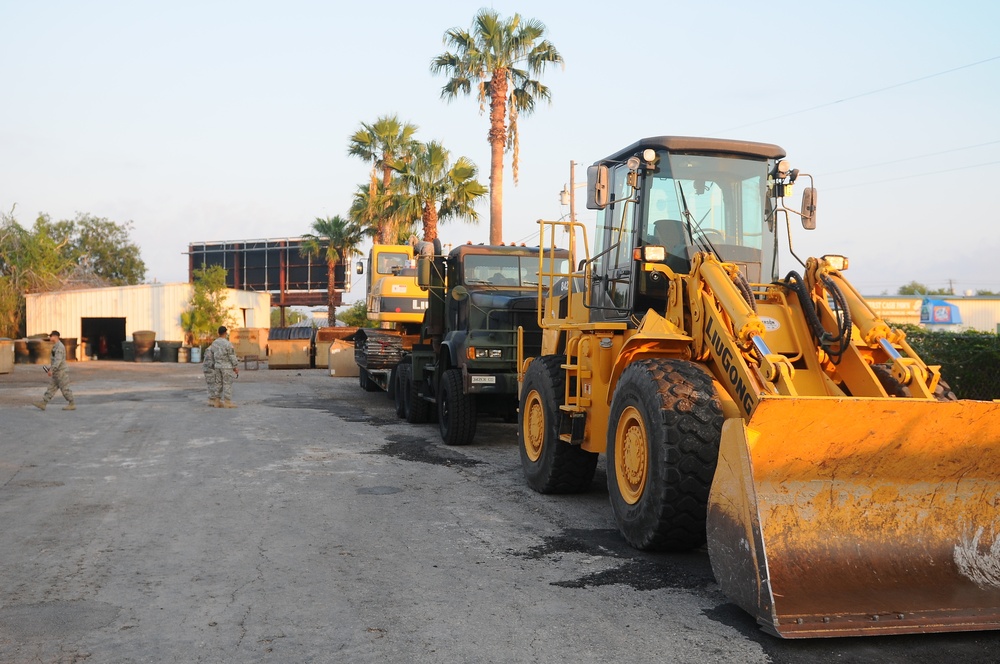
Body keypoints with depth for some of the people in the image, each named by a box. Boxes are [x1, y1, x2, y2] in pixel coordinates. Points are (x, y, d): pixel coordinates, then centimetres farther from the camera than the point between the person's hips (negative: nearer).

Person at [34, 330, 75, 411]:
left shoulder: (59, 347, -16)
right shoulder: (55, 346, 16)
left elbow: (58, 360, -25)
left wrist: (52, 369, -28)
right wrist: (50, 368, 20)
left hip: (61, 372, -10)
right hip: (56, 373, 10)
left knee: (65, 389, -4)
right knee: (51, 388, 6)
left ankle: (72, 404, 3)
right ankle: (43, 403, 4)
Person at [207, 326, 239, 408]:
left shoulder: (214, 343, 6)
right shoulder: (227, 344, -16)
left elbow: (212, 356, 13)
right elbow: (232, 357, -15)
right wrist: (235, 367, -9)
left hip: (218, 366, 7)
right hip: (227, 366, -7)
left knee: (219, 384, 10)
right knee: (227, 384, -3)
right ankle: (227, 403, -3)